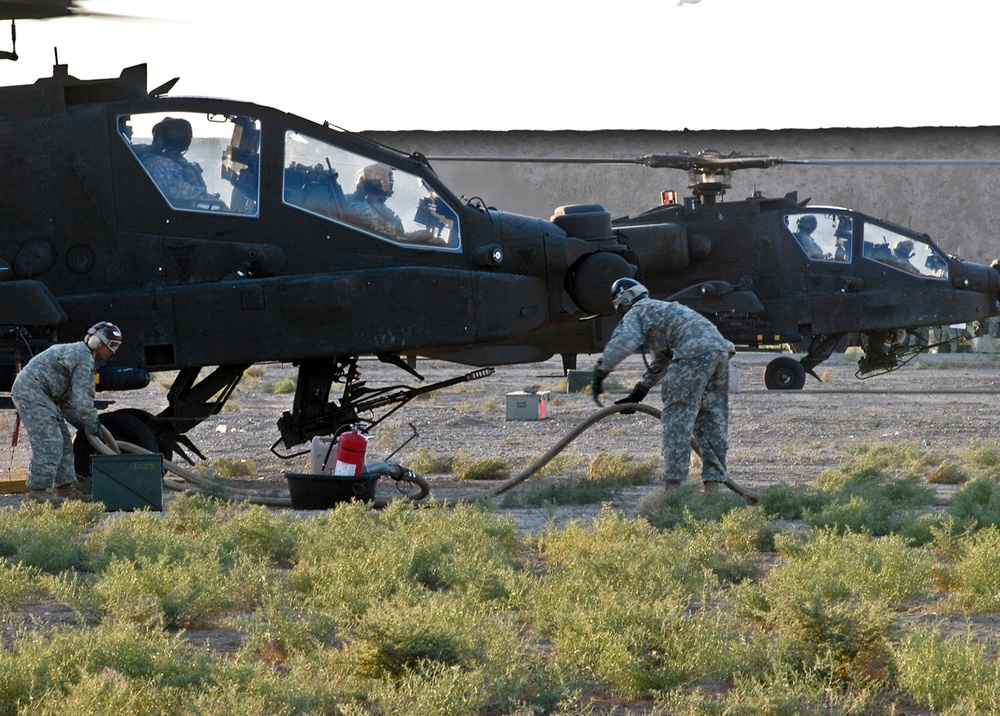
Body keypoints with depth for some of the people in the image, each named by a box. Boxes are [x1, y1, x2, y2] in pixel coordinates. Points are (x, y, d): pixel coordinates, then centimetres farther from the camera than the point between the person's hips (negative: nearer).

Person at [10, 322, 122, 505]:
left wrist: (81, 423, 17)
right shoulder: (84, 358, -13)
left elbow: (66, 400, 24)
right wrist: (93, 426, -4)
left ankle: (65, 487, 15)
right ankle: (38, 489, -13)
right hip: (31, 391, -11)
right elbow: (82, 399, -15)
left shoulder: (75, 352, 22)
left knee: (63, 441, 11)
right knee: (49, 442, -14)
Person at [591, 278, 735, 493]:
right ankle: (712, 485, 11)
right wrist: (636, 395, 48)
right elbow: (660, 364, 46)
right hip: (719, 348, 8)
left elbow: (622, 344, -11)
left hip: (694, 353, -8)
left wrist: (599, 375, -11)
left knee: (677, 419, -4)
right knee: (712, 419, 12)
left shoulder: (635, 314, 11)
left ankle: (672, 487, -7)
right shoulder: (659, 309, 39)